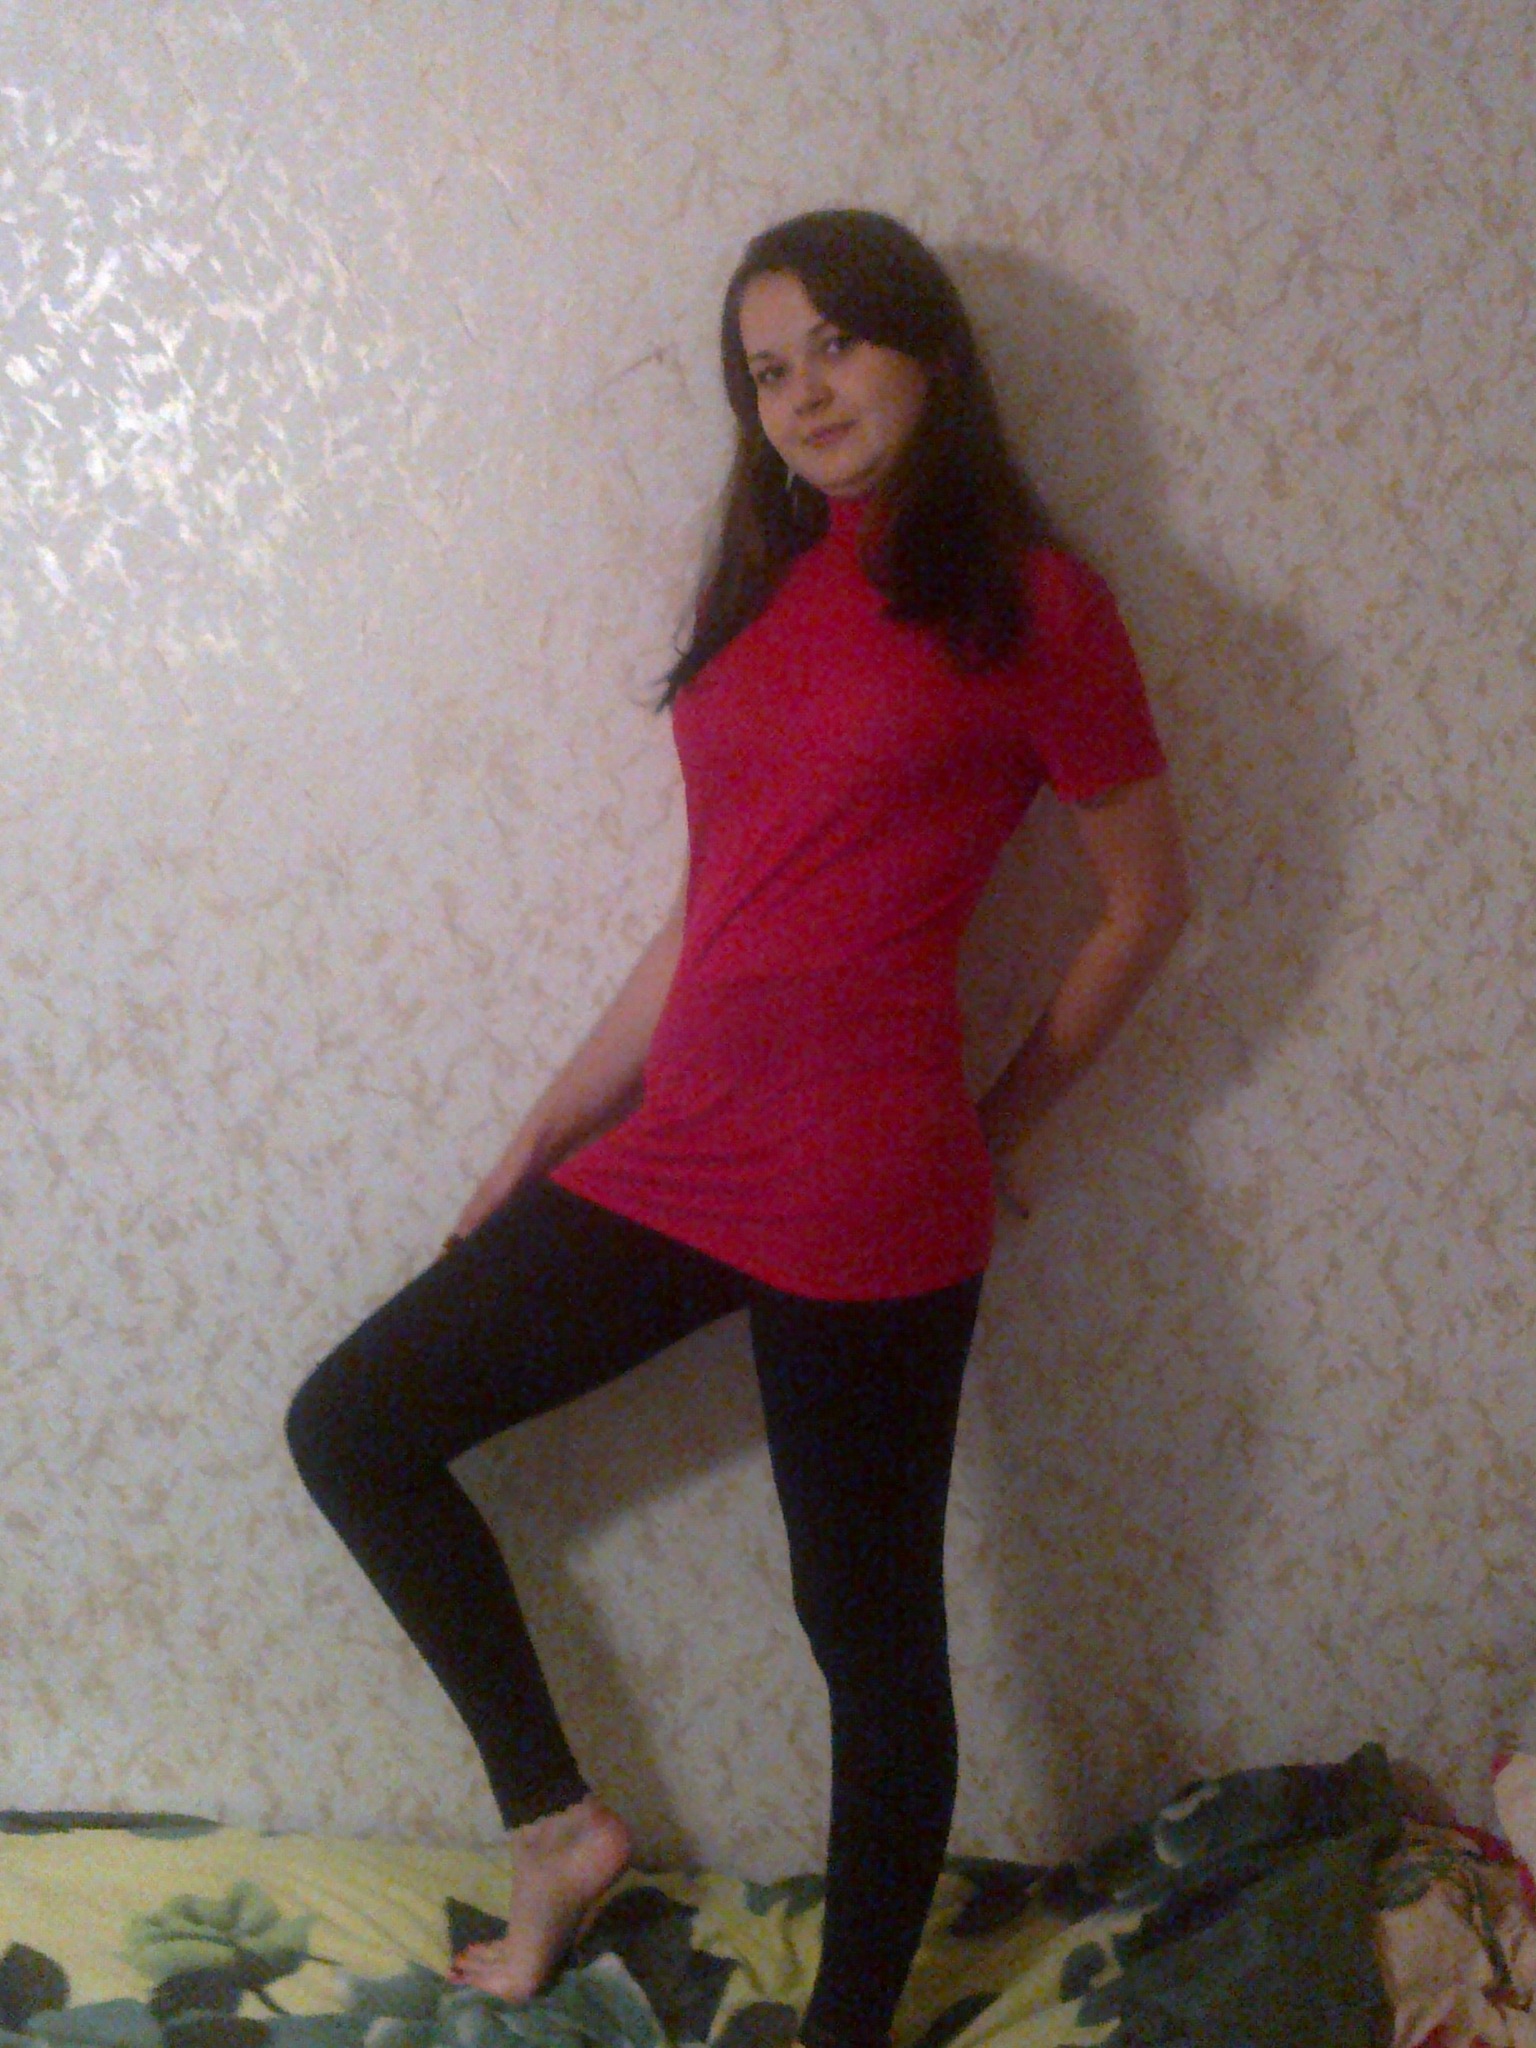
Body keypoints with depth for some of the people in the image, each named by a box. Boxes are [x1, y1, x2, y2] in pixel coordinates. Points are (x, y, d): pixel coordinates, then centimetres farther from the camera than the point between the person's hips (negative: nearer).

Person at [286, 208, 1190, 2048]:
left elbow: (1145, 900, 1)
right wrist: (534, 1149, 15)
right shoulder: (763, 589, 13)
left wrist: (996, 1123, 5)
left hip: (866, 1199, -7)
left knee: (869, 1624, 5)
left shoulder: (1026, 602, -5)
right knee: (352, 1428, 7)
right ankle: (556, 1822, 20)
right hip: (675, 1154, 7)